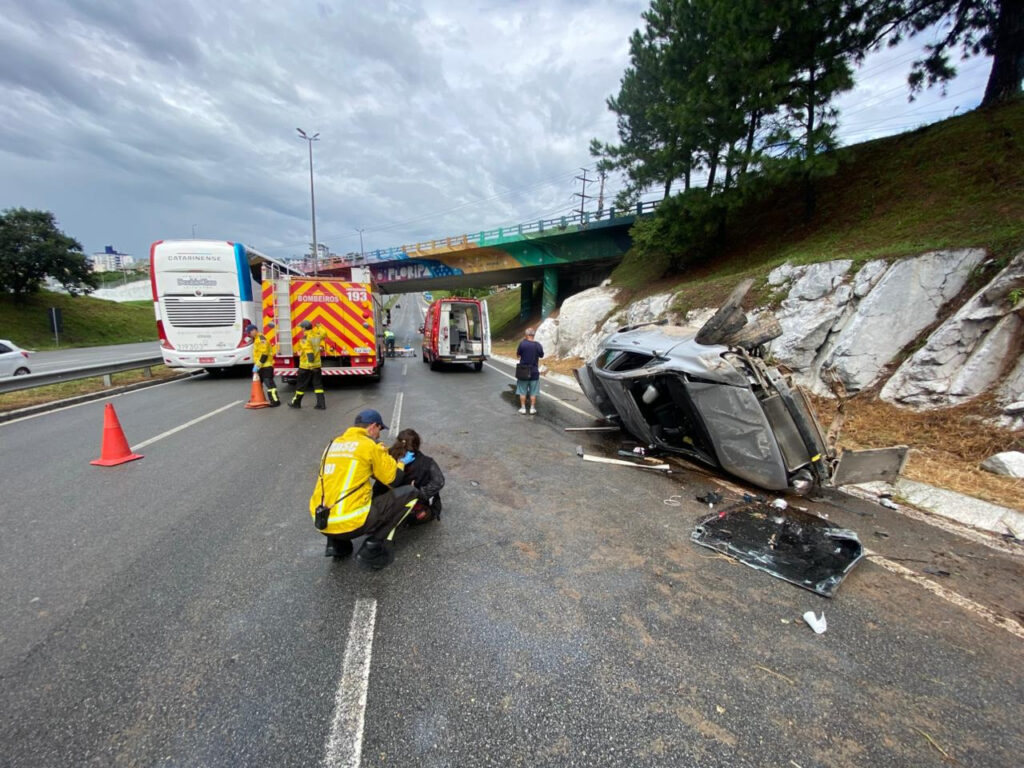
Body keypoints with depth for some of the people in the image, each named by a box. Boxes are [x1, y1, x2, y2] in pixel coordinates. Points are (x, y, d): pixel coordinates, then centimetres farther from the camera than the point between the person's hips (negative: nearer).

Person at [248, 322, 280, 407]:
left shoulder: (261, 338, -15)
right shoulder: (256, 339, 19)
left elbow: (264, 354, -22)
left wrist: (257, 365, -20)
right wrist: (256, 365, 18)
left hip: (266, 365, -11)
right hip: (261, 366, 11)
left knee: (269, 383, -10)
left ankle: (276, 401, -8)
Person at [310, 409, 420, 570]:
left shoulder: (332, 444, 15)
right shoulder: (370, 445, -5)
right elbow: (394, 479, 1)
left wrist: (390, 460, 29)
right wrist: (402, 463, 21)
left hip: (322, 523, 7)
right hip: (351, 523, -7)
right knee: (409, 492, 2)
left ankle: (337, 544, 22)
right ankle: (373, 549, 1)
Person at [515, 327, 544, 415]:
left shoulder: (522, 343, -14)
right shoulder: (538, 345, -8)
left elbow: (518, 355, -5)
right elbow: (541, 355, 6)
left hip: (523, 372, -1)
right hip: (534, 372, 1)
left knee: (522, 391, 11)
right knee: (533, 392, 12)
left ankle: (523, 408, 15)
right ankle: (532, 408, 17)